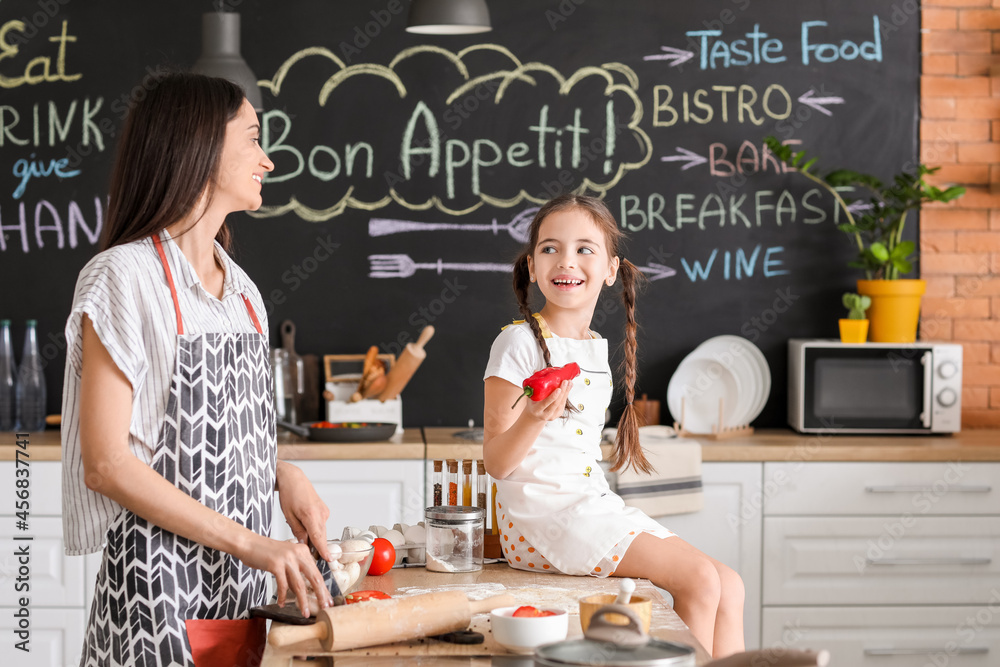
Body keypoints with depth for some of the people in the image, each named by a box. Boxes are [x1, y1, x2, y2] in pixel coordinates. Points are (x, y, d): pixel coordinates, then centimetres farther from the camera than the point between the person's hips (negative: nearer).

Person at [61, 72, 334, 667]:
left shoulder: (240, 289, 13)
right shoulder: (126, 276, -10)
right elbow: (105, 463, -15)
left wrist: (283, 474, -1)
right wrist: (248, 541, -19)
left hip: (244, 590, 7)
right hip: (160, 585, -7)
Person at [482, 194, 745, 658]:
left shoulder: (597, 347, 14)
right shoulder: (520, 342, -10)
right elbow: (496, 463, -13)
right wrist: (535, 418, -30)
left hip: (596, 506, 8)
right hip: (542, 511, -8)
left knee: (729, 587, -1)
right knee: (699, 579, -18)